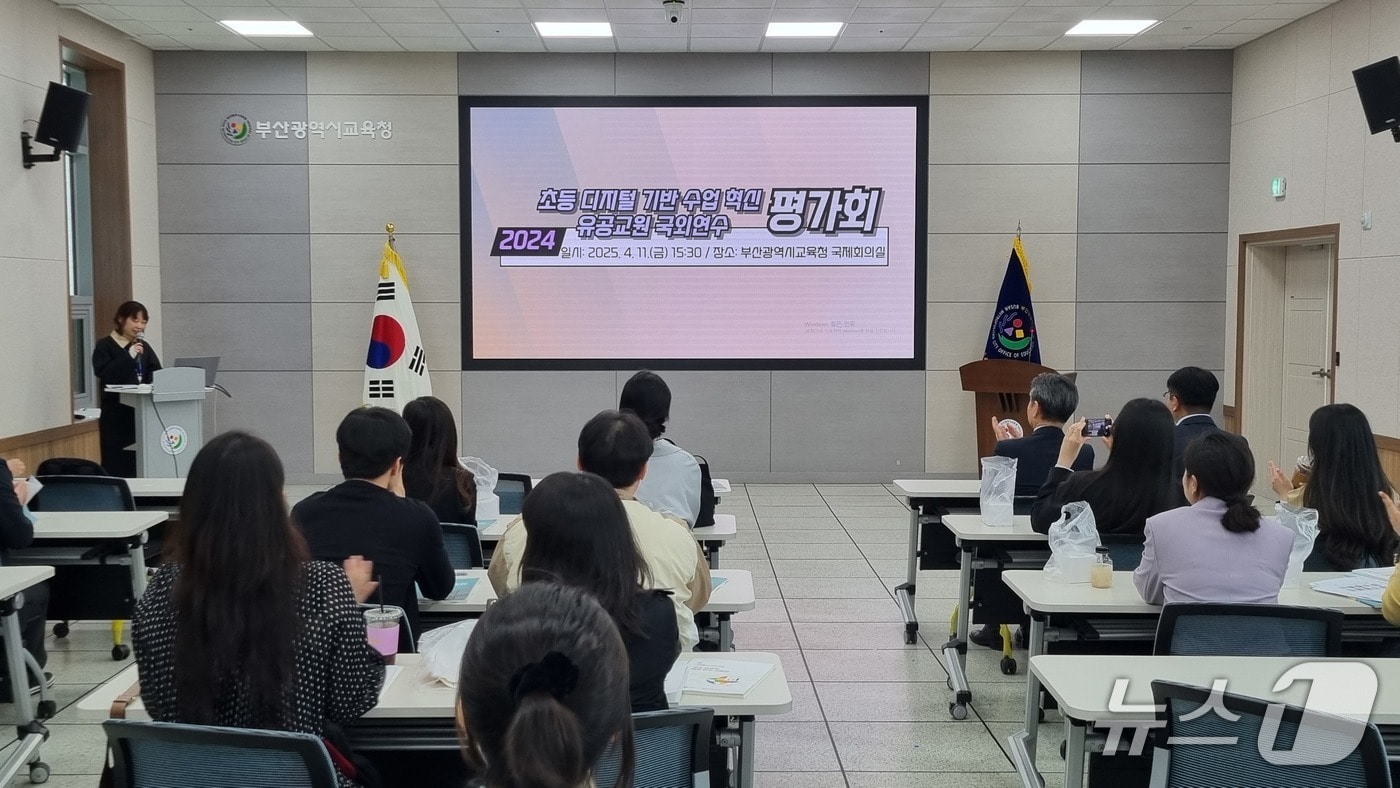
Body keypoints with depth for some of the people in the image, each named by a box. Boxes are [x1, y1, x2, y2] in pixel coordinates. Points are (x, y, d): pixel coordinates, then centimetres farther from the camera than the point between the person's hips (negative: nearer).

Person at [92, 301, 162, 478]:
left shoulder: (144, 346, 15)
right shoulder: (105, 346, -1)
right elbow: (103, 374, -14)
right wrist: (129, 356, -20)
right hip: (116, 413, -4)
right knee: (117, 463, -6)